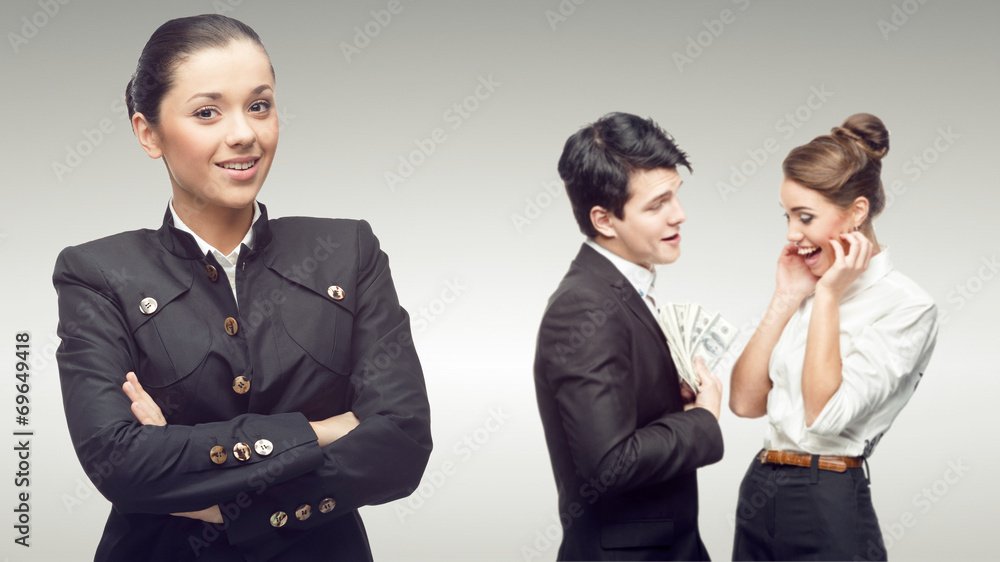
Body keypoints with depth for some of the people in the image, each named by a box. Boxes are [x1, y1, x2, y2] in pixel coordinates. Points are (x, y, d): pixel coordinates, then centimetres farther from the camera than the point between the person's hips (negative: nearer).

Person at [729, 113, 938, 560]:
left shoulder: (907, 308, -11)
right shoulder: (807, 288, 11)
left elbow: (825, 414, -19)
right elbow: (745, 401, 4)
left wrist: (827, 295, -14)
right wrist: (786, 298, 0)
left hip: (829, 510, -7)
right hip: (759, 494, 7)